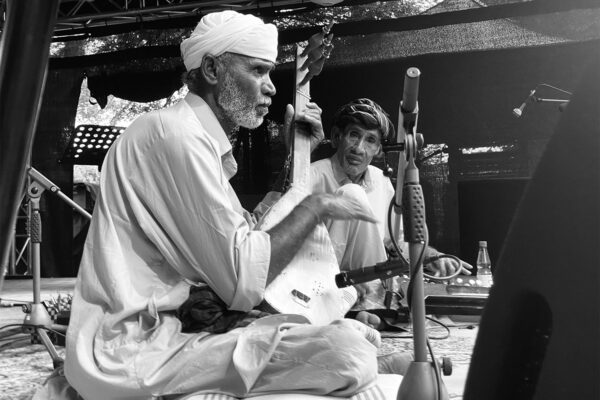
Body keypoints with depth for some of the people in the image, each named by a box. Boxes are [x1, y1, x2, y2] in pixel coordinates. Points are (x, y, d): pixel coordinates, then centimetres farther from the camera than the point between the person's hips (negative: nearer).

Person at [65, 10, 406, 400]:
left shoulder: (198, 137, 15)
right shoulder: (177, 133, -15)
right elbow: (245, 280, -19)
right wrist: (315, 206, -8)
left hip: (179, 325, 10)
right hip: (137, 350, -10)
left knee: (355, 332, 6)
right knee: (348, 355, -22)